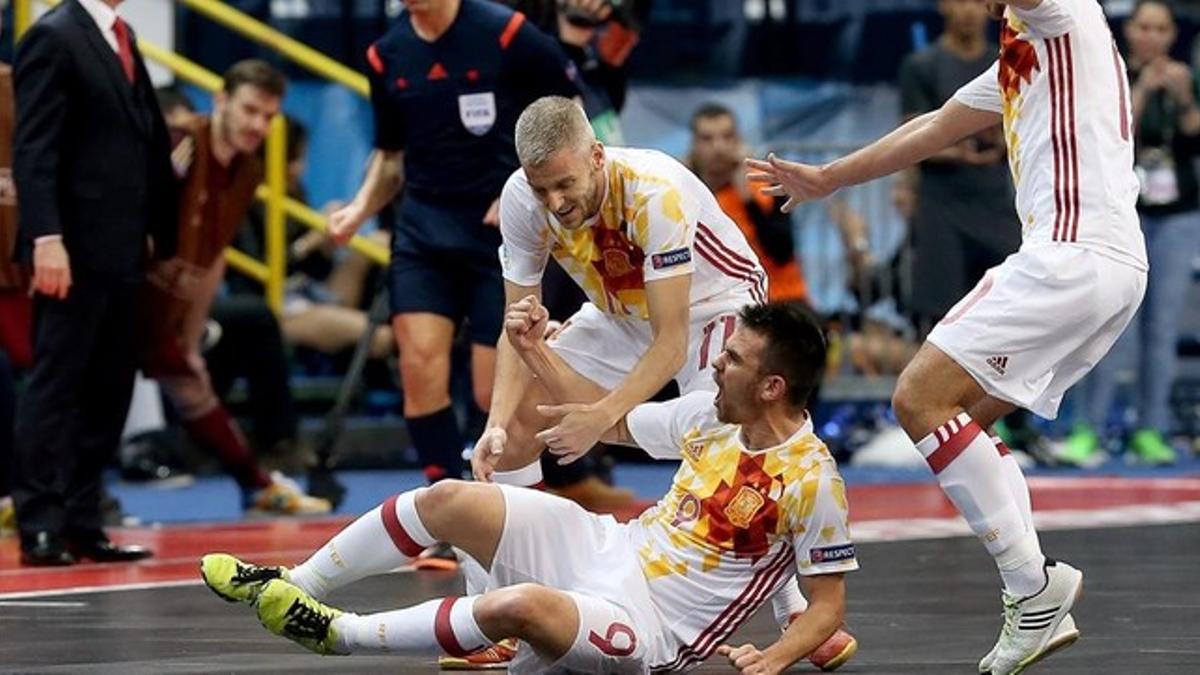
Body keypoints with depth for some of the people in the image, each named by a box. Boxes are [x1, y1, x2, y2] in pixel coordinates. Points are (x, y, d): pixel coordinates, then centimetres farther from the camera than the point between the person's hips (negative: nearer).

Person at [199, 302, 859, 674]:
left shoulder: (811, 479, -18)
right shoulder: (711, 411, 3)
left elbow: (829, 604, -13)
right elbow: (610, 421, 20)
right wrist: (537, 353, 13)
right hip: (610, 547, 8)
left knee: (517, 607, -36)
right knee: (447, 499, -5)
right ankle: (292, 587, 10)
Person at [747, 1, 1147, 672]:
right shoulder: (1023, 54, 26)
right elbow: (937, 127, 39)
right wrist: (827, 179, 49)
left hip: (1072, 254, -10)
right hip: (1115, 269, 10)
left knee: (921, 397, -10)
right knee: (965, 414, 14)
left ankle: (1034, 585, -13)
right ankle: (1039, 609, 5)